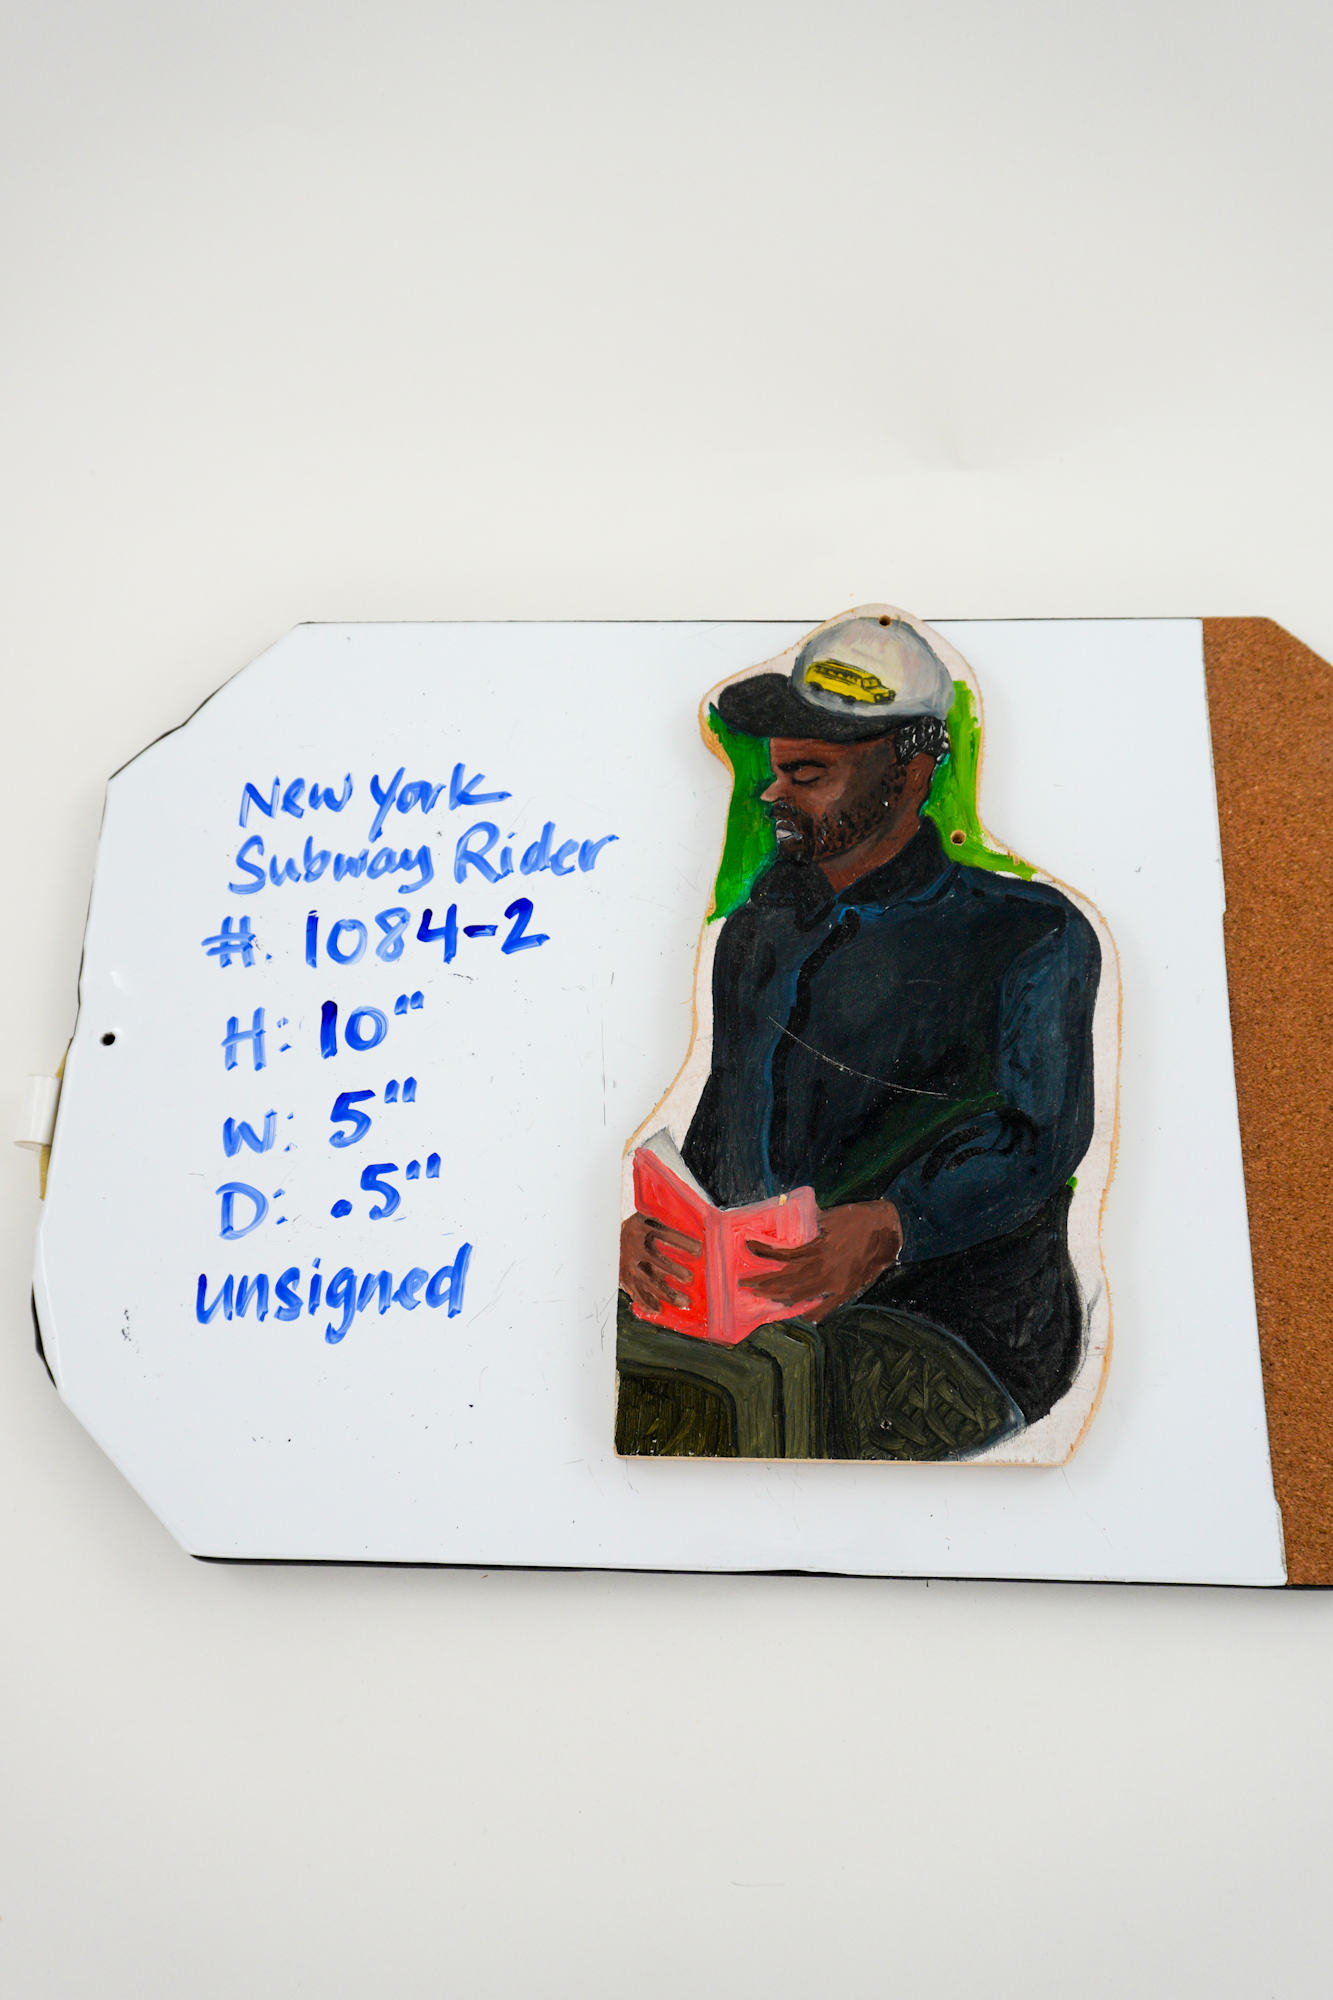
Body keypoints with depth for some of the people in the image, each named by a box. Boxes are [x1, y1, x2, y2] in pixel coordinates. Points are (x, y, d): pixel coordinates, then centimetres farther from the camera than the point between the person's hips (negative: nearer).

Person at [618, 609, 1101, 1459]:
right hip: (762, 1313, 5)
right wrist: (657, 1219, -6)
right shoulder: (759, 933, 16)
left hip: (957, 1335, -5)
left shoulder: (1033, 932, -2)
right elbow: (720, 1116, 15)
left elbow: (1038, 1138, -14)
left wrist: (886, 1230, -32)